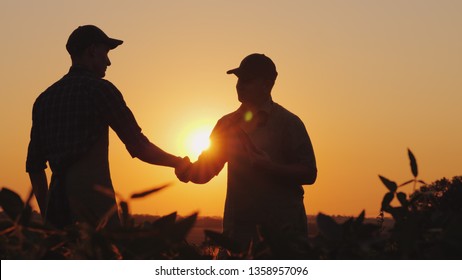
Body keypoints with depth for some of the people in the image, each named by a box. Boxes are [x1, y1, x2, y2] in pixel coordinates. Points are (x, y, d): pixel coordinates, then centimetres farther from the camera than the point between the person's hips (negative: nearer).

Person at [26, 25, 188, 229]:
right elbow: (140, 148, -3)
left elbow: (34, 165, 18)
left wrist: (46, 213, 23)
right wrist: (180, 163, 11)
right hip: (93, 201, -6)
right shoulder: (99, 89, -2)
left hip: (57, 203, 6)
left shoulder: (44, 99, 17)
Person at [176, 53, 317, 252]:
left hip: (283, 227, -3)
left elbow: (308, 174, -5)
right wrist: (189, 170, -10)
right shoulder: (228, 124, 11)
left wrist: (270, 167, -20)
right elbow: (206, 170, 13)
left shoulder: (288, 123, -1)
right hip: (239, 225, 3)